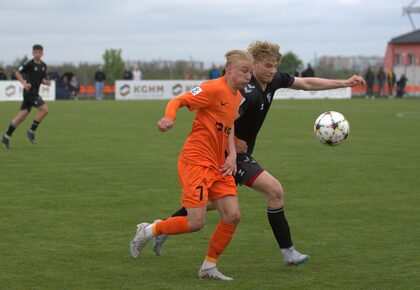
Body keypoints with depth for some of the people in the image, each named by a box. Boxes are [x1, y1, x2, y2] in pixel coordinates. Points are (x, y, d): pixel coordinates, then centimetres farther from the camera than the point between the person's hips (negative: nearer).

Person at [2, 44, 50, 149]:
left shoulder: (43, 65, 12)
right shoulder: (30, 64, -10)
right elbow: (17, 72, -8)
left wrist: (46, 82, 0)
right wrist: (24, 83, -20)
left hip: (34, 92, 7)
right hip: (30, 92, -7)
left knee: (22, 116, 4)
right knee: (44, 109, -17)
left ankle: (7, 136, 7)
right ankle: (31, 131, -7)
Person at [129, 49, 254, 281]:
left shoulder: (237, 96, 12)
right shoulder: (214, 89, -15)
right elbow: (178, 101, -15)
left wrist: (232, 155, 7)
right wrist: (169, 118, -37)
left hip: (218, 165, 8)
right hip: (196, 162, -8)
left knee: (233, 216, -3)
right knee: (196, 223, -11)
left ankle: (209, 267, 11)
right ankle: (147, 231, 13)